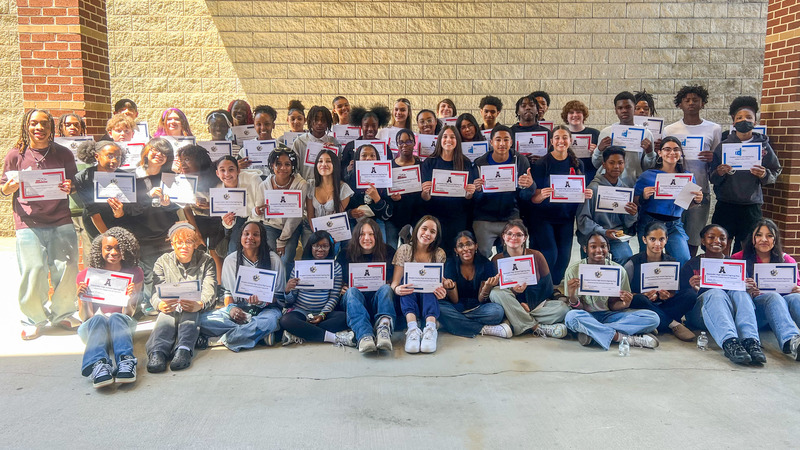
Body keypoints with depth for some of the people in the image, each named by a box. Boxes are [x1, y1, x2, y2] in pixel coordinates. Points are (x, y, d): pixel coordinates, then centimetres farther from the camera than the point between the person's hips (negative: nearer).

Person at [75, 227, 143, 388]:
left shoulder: (134, 274, 3)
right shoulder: (86, 275, 1)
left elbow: (129, 314, -2)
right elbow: (85, 317, -1)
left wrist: (129, 300, -24)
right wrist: (83, 300, -22)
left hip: (122, 324, 0)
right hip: (92, 327, 0)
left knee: (116, 317, -35)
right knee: (98, 319, -36)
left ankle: (126, 362, -59)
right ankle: (98, 364, -62)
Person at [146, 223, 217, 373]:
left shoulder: (206, 261, 6)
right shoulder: (163, 262, 10)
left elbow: (209, 290, -9)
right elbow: (156, 291, -4)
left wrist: (200, 304, -35)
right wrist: (160, 304, -32)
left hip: (198, 312, -1)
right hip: (170, 310, 1)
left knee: (190, 312, -36)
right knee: (166, 315, -35)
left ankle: (184, 350, -59)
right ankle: (157, 352, -59)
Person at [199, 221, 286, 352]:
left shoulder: (274, 260, -1)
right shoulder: (230, 260, 8)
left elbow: (280, 297, 1)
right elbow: (226, 291, 12)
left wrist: (263, 301, -20)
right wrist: (230, 307, -10)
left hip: (265, 309, -3)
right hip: (237, 308, 4)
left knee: (270, 320, -40)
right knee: (203, 319, -24)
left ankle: (225, 339, -25)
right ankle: (259, 334, -25)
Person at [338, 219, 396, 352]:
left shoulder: (388, 253, 10)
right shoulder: (345, 254, 10)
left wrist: (394, 286, -11)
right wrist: (341, 288, -9)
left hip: (377, 298, 0)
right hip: (354, 299, 0)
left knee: (386, 288, -30)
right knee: (352, 291, -32)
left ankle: (384, 328, -59)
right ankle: (364, 335, -59)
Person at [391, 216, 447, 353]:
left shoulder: (439, 254, 3)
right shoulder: (405, 250, 0)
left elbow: (441, 283, -1)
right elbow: (395, 282, -7)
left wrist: (442, 291, -27)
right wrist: (396, 289, -33)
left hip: (429, 300, 1)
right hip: (407, 300, 0)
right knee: (405, 282, -29)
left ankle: (430, 327, -49)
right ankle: (412, 327, -50)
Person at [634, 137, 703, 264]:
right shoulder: (648, 176, -3)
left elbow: (687, 206, 16)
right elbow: (635, 202, 0)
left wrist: (697, 201, -5)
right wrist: (644, 197, -20)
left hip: (675, 226, 2)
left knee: (684, 260, -13)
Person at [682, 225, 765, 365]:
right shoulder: (691, 265, 12)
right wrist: (694, 290, -19)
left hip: (733, 314, 2)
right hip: (700, 315, -2)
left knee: (739, 292, -27)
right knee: (716, 293, -32)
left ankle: (751, 341, -50)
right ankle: (729, 342, -58)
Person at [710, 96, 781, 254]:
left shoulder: (763, 145, 4)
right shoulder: (723, 146, 3)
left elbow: (775, 172, 8)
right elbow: (712, 179, 3)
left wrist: (764, 175, -12)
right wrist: (719, 173, -19)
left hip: (751, 207, 1)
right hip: (725, 206, 0)